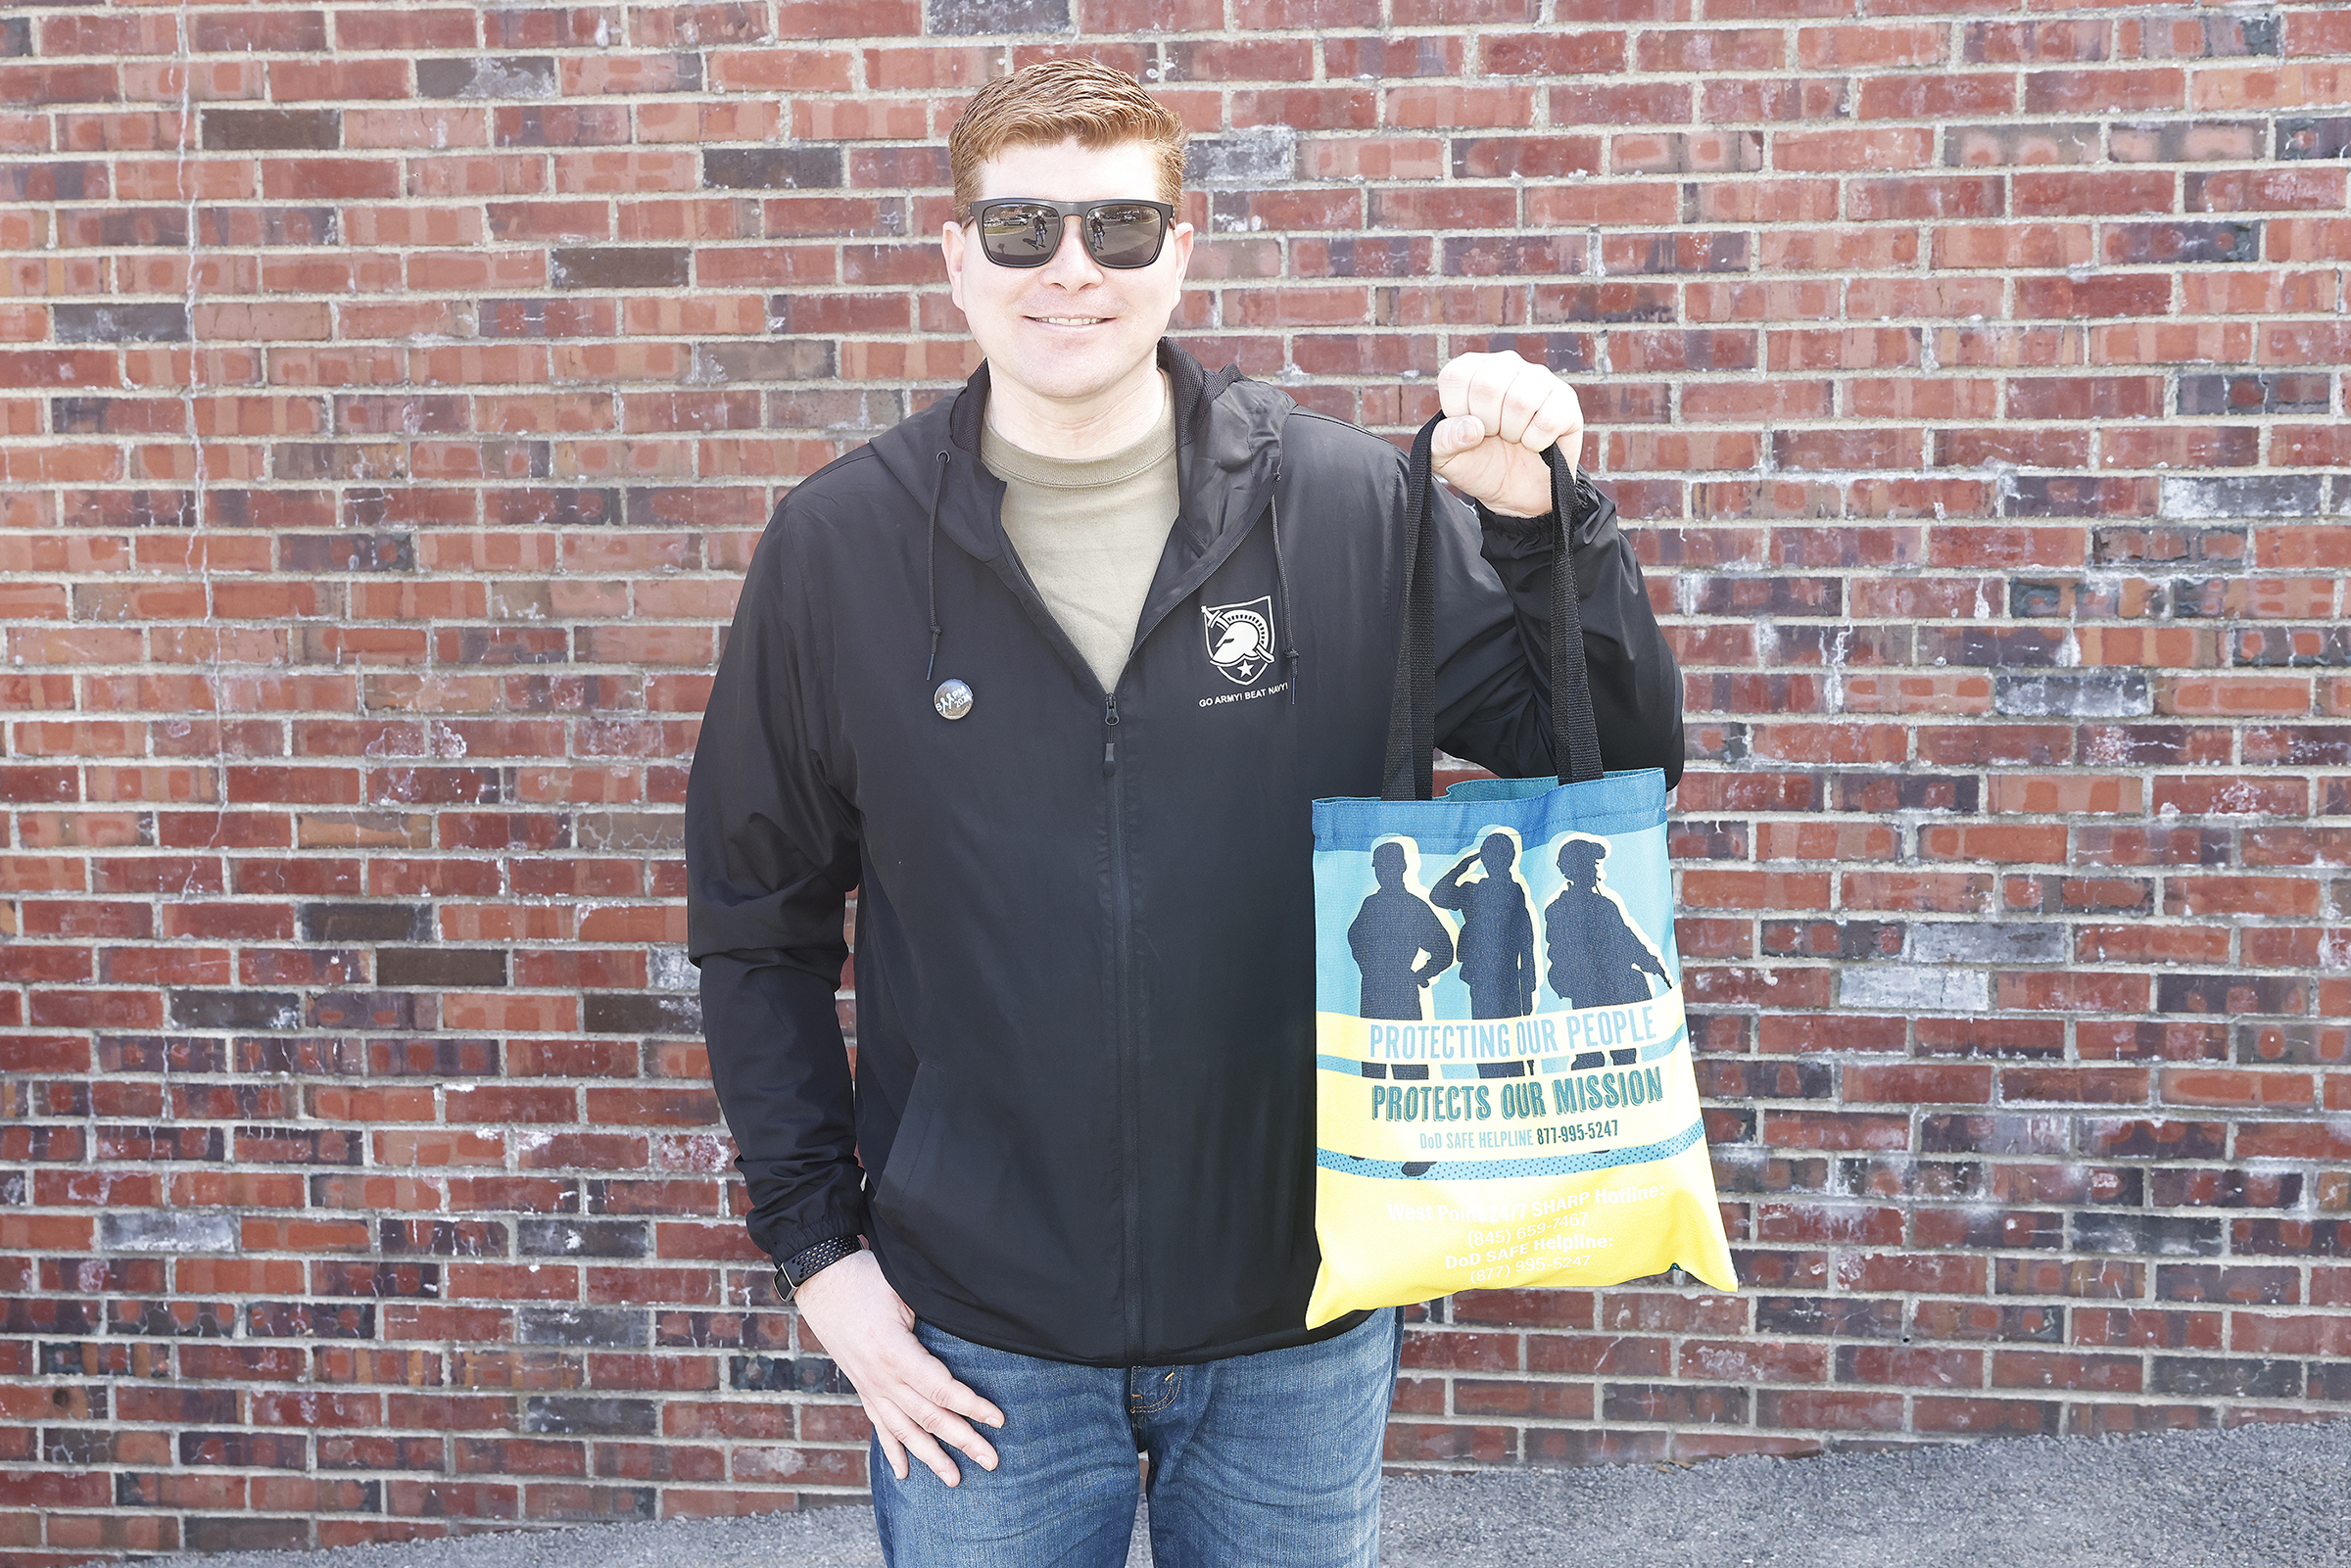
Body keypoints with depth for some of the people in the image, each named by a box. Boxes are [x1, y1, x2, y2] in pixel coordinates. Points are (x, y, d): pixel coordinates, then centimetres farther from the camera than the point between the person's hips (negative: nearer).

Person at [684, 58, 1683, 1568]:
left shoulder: (1356, 505, -6)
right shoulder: (838, 544, -5)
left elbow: (1621, 764, -2)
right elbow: (758, 923, 3)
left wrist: (1539, 514, -17)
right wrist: (817, 1249, -1)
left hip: (1301, 1320, 1)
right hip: (977, 1335, 0)